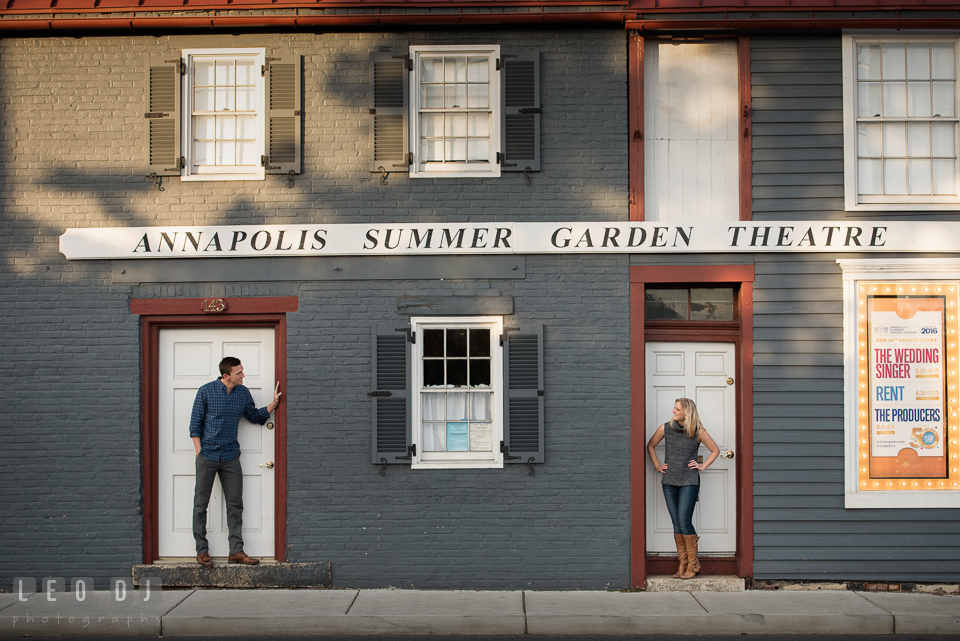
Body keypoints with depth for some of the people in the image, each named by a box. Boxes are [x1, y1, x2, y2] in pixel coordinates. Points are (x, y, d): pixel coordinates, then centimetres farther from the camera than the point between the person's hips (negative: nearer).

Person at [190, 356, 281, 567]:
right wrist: (199, 452, -7)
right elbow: (195, 424, -2)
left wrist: (274, 403, 3)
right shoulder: (206, 391, -6)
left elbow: (254, 416, 17)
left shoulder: (243, 393, 5)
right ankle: (202, 551, 12)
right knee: (201, 504, 2)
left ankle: (236, 551, 9)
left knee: (235, 504, 3)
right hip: (207, 455, -4)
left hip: (231, 456, 4)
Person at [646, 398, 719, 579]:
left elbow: (715, 450, 8)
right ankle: (683, 564, 12)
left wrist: (702, 466, 1)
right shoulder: (665, 428, 2)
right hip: (669, 482, 3)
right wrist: (657, 465, 11)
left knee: (684, 521, -11)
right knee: (676, 523, 5)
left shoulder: (698, 432, -4)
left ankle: (693, 563, 3)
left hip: (689, 482, -3)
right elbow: (650, 445, 17)